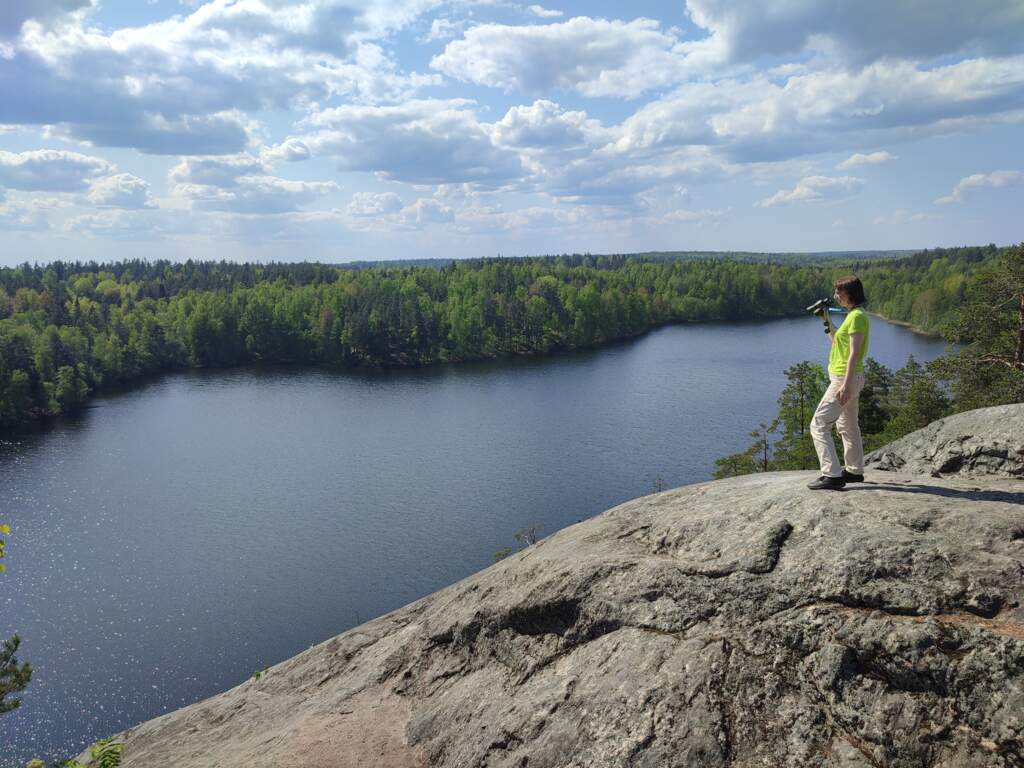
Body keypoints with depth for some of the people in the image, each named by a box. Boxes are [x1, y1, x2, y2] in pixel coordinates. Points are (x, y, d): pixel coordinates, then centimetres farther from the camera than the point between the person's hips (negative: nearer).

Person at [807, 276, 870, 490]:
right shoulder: (853, 314, 14)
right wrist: (827, 321, 17)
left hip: (845, 378, -11)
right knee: (847, 426, 20)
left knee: (819, 425, -12)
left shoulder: (857, 316, -16)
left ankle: (832, 475, -14)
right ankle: (854, 471, 32)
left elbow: (854, 353, -23)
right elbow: (838, 342, 23)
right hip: (847, 378, 11)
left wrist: (845, 384, -26)